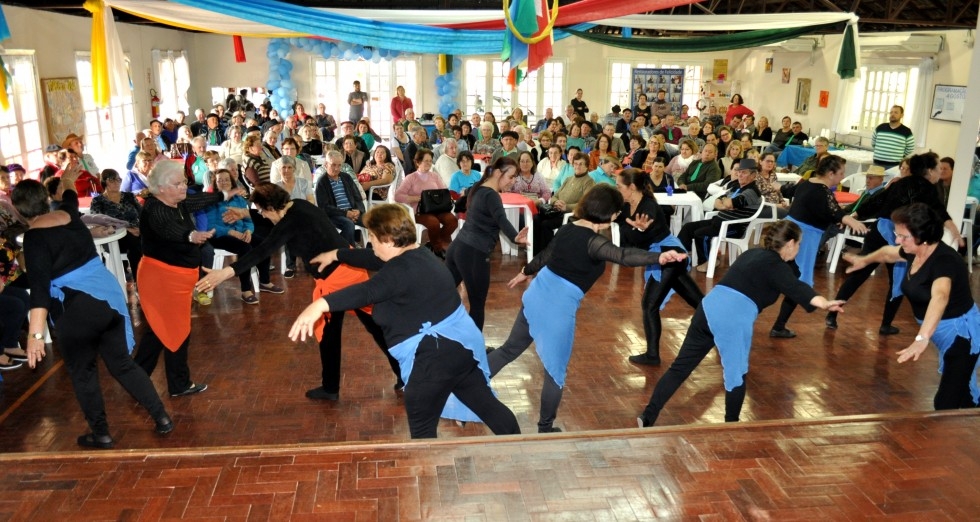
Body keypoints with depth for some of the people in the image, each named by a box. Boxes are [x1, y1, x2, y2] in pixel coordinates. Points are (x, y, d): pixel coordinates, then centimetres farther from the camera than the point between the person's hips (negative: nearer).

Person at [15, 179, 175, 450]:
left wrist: (36, 333, -26)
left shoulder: (34, 237, -14)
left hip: (77, 310, -7)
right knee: (122, 363, 17)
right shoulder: (69, 217, 5)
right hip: (109, 297, 7)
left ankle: (101, 435, 26)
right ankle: (162, 418, 18)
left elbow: (39, 287, -23)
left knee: (83, 373, 14)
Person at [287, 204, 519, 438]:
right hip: (463, 342, 10)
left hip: (434, 354, -10)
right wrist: (336, 254, 37)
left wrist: (320, 304, -52)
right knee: (485, 403, 20)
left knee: (422, 429, 6)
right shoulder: (417, 255, 12)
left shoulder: (403, 269, -20)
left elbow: (367, 292, -39)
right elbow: (374, 260, 26)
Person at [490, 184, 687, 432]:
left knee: (510, 349, 23)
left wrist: (525, 273, 40)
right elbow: (623, 255, -38)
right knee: (555, 369, 9)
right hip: (559, 308, -8)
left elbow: (544, 256, 22)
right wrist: (658, 257, -53)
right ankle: (545, 427, 22)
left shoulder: (567, 229, 6)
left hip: (536, 296, 8)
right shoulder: (593, 241, -18)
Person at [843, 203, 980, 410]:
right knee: (963, 390, 27)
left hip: (960, 332, -9)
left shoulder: (945, 260, -32)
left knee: (946, 402, -13)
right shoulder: (915, 252, -5)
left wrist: (922, 338, -65)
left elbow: (939, 297, -51)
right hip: (942, 331, 9)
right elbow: (888, 253, 20)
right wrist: (864, 260, 38)